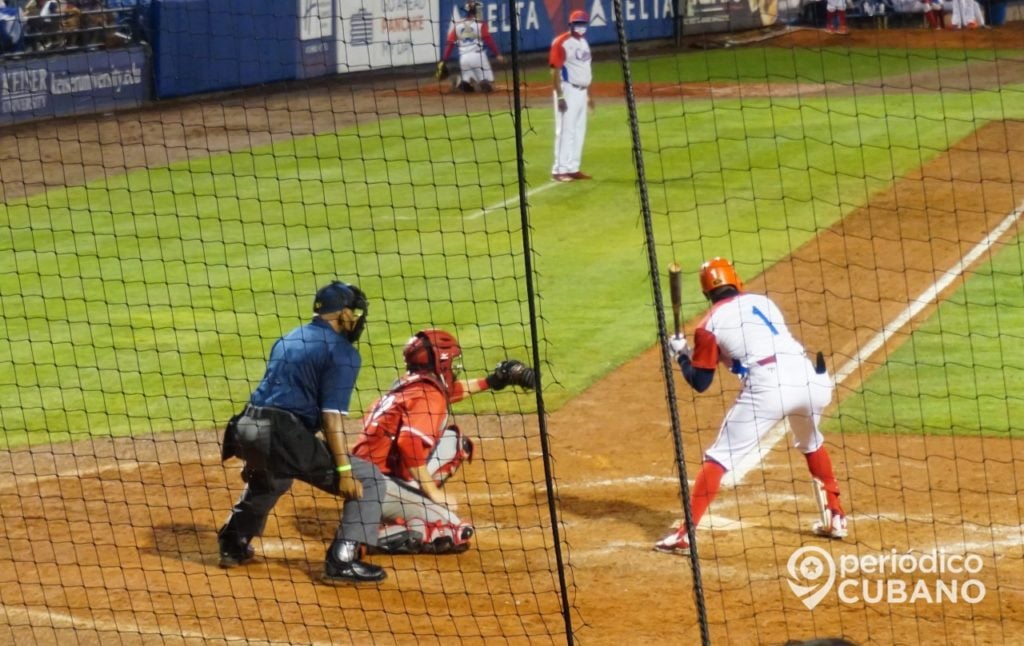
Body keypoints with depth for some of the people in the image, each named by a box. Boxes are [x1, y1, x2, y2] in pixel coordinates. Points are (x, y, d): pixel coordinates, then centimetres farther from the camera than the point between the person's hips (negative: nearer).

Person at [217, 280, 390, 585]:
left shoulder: (287, 340, 22)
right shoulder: (342, 352, -3)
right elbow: (332, 416, -12)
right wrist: (344, 471, -15)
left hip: (246, 427, 8)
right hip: (284, 436, -8)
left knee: (268, 478, 42)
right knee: (368, 479, -1)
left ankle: (233, 545, 44)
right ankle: (342, 561, -10)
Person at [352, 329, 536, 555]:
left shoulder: (411, 384, 13)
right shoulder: (427, 396, -14)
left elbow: (447, 390, 34)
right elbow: (410, 444, -28)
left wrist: (491, 381, 35)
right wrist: (434, 492, -21)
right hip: (380, 484, -9)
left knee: (452, 441, 19)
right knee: (457, 535, -13)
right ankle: (380, 535, -16)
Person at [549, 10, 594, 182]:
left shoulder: (583, 42, 14)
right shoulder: (561, 43, -13)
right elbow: (555, 71, -17)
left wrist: (589, 94, 20)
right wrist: (559, 96, -22)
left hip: (581, 92, 9)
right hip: (568, 90, -8)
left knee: (579, 131, 9)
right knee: (566, 130, -9)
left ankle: (573, 168, 15)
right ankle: (559, 170, -6)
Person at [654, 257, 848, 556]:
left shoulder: (711, 324, 11)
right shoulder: (763, 301, 24)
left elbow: (700, 383, 13)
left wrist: (681, 355, 29)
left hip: (767, 386, -5)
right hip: (811, 379, 5)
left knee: (719, 457, 4)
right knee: (811, 443, 34)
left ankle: (685, 535, -4)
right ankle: (835, 518, 34)